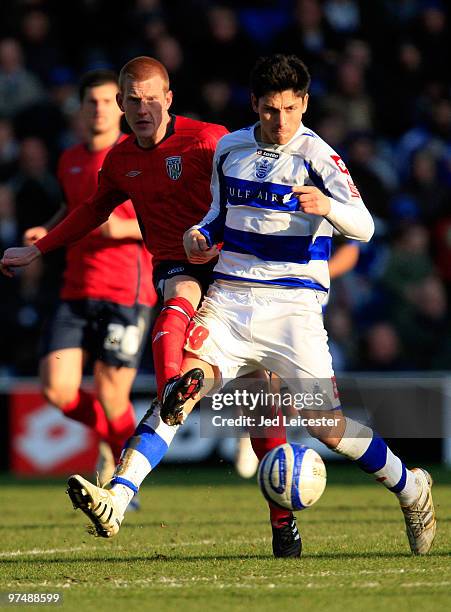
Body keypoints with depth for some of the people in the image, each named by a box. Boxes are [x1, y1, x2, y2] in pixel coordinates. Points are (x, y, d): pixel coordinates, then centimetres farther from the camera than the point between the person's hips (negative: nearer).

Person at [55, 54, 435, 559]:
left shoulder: (315, 155, -6)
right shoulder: (229, 149, 9)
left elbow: (364, 228, -17)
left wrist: (327, 206, -38)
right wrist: (201, 237, 4)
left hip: (294, 305, -3)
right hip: (230, 297, 3)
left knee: (328, 426, -7)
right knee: (182, 389, -18)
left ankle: (412, 489, 19)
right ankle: (116, 501, -28)